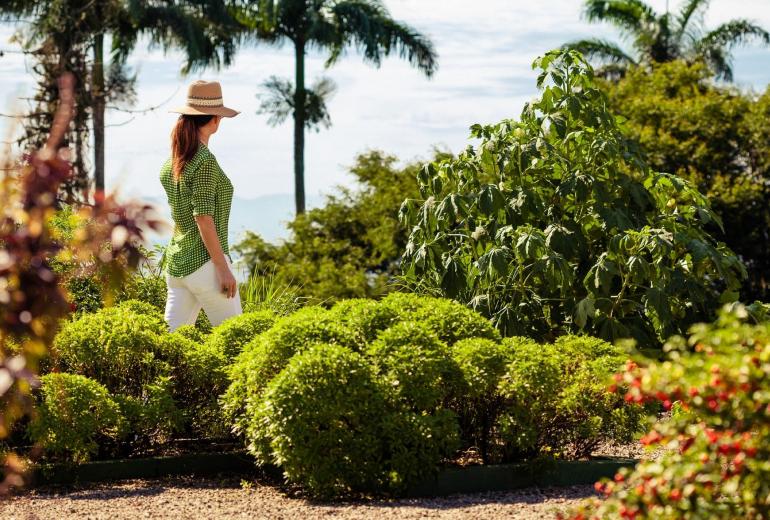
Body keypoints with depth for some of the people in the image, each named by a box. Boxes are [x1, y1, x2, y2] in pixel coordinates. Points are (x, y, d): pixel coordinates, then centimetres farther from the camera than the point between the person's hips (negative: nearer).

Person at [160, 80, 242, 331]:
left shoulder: (170, 164, 10)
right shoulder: (205, 161, -14)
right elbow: (203, 218, -19)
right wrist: (223, 268, -17)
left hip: (175, 263, 8)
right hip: (204, 262, -8)